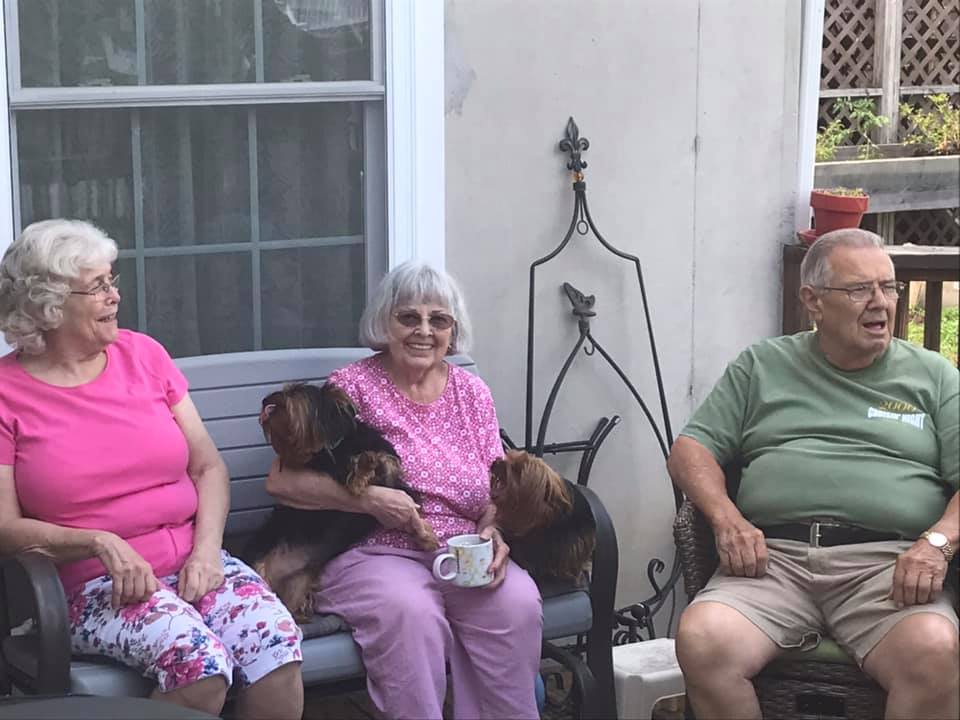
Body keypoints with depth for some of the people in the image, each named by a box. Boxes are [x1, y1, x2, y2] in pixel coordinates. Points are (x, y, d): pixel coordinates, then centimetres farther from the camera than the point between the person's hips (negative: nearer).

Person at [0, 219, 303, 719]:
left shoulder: (142, 353, 10)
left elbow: (208, 465, 10)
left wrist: (206, 549, -7)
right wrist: (101, 543, -18)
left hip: (192, 561, 4)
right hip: (96, 583, -4)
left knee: (278, 647, -25)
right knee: (200, 663, -32)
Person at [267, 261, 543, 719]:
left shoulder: (472, 393, 13)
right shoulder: (352, 386, -1)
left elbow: (498, 489, 13)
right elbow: (282, 480, -8)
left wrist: (492, 533, -10)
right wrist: (369, 499, -18)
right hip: (375, 552, -3)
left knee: (517, 601, -27)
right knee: (410, 610, -36)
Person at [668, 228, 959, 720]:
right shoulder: (761, 366, 20)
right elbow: (690, 452, 15)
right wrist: (726, 518, -6)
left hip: (886, 563, -1)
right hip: (774, 555, 1)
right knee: (701, 642, -30)